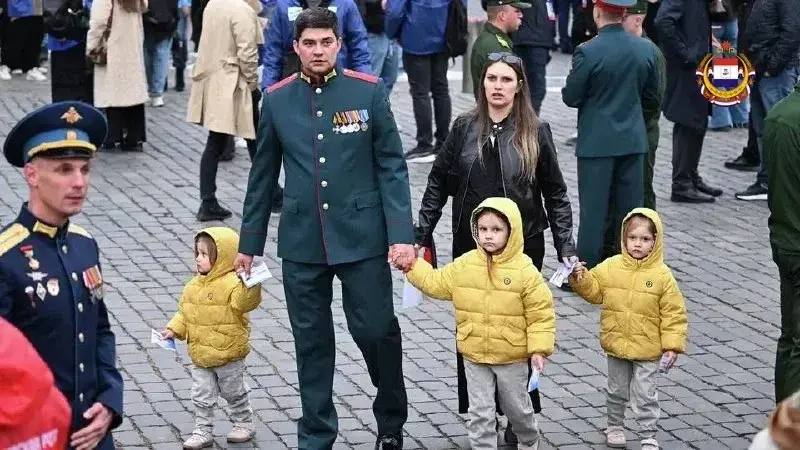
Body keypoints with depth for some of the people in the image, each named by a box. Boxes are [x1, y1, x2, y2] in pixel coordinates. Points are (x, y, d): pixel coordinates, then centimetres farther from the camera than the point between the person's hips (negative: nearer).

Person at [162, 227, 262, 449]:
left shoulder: (232, 283, -18)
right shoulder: (194, 285, 6)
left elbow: (243, 302, -35)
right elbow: (184, 312, 13)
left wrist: (249, 285, -51)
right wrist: (174, 329, 1)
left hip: (228, 355, -6)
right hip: (201, 355, 6)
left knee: (234, 393, 12)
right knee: (202, 396, 10)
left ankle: (244, 424, 30)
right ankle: (203, 431, 19)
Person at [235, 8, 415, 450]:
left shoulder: (369, 91, -3)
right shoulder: (276, 99, 3)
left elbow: (391, 166, -2)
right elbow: (263, 176, 10)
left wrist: (402, 235, -10)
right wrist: (249, 242, 11)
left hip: (361, 237, -2)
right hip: (301, 242, 2)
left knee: (376, 330, 2)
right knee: (311, 342, 9)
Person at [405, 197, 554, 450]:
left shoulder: (525, 271, -15)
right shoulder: (464, 265, -3)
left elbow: (541, 313, -12)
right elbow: (435, 283, 10)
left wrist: (539, 349, -15)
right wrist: (411, 264, 4)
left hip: (512, 357, -2)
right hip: (474, 356, 2)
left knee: (516, 406, 17)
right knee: (480, 411, 4)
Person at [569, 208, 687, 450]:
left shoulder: (661, 275, -11)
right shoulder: (611, 267, -3)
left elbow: (673, 313, -8)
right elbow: (594, 291, 6)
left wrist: (672, 346, -11)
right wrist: (581, 278, -14)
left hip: (647, 348, -3)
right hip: (616, 345, 3)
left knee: (644, 395, 3)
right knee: (616, 391, 18)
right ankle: (615, 426, 37)